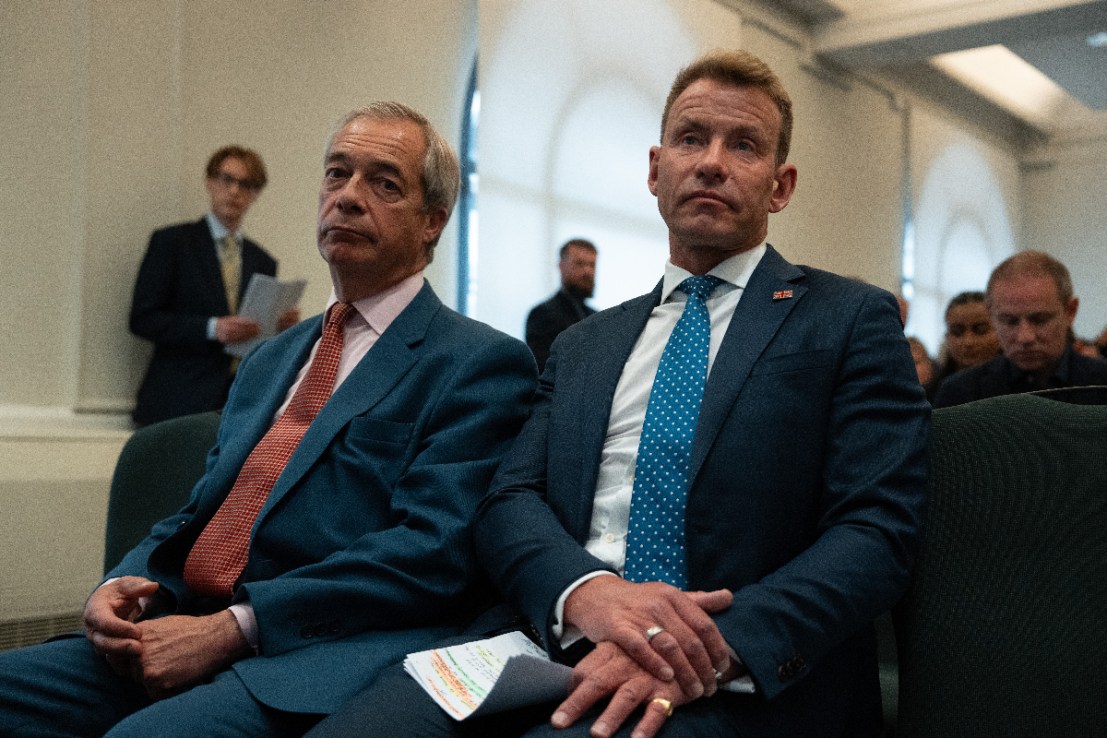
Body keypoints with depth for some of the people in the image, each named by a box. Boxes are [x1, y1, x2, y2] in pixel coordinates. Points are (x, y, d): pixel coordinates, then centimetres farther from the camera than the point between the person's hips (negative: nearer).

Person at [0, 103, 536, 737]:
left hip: (321, 659, -6)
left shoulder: (483, 363, -1)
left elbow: (432, 551, -13)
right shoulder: (268, 362, 24)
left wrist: (234, 627, -17)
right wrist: (125, 588, 0)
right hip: (179, 638, 7)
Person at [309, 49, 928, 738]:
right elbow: (511, 499, 8)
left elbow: (876, 532, -4)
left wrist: (719, 648, -20)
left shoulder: (854, 320, 6)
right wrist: (588, 591, -16)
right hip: (555, 642, 5)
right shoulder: (582, 345, 20)